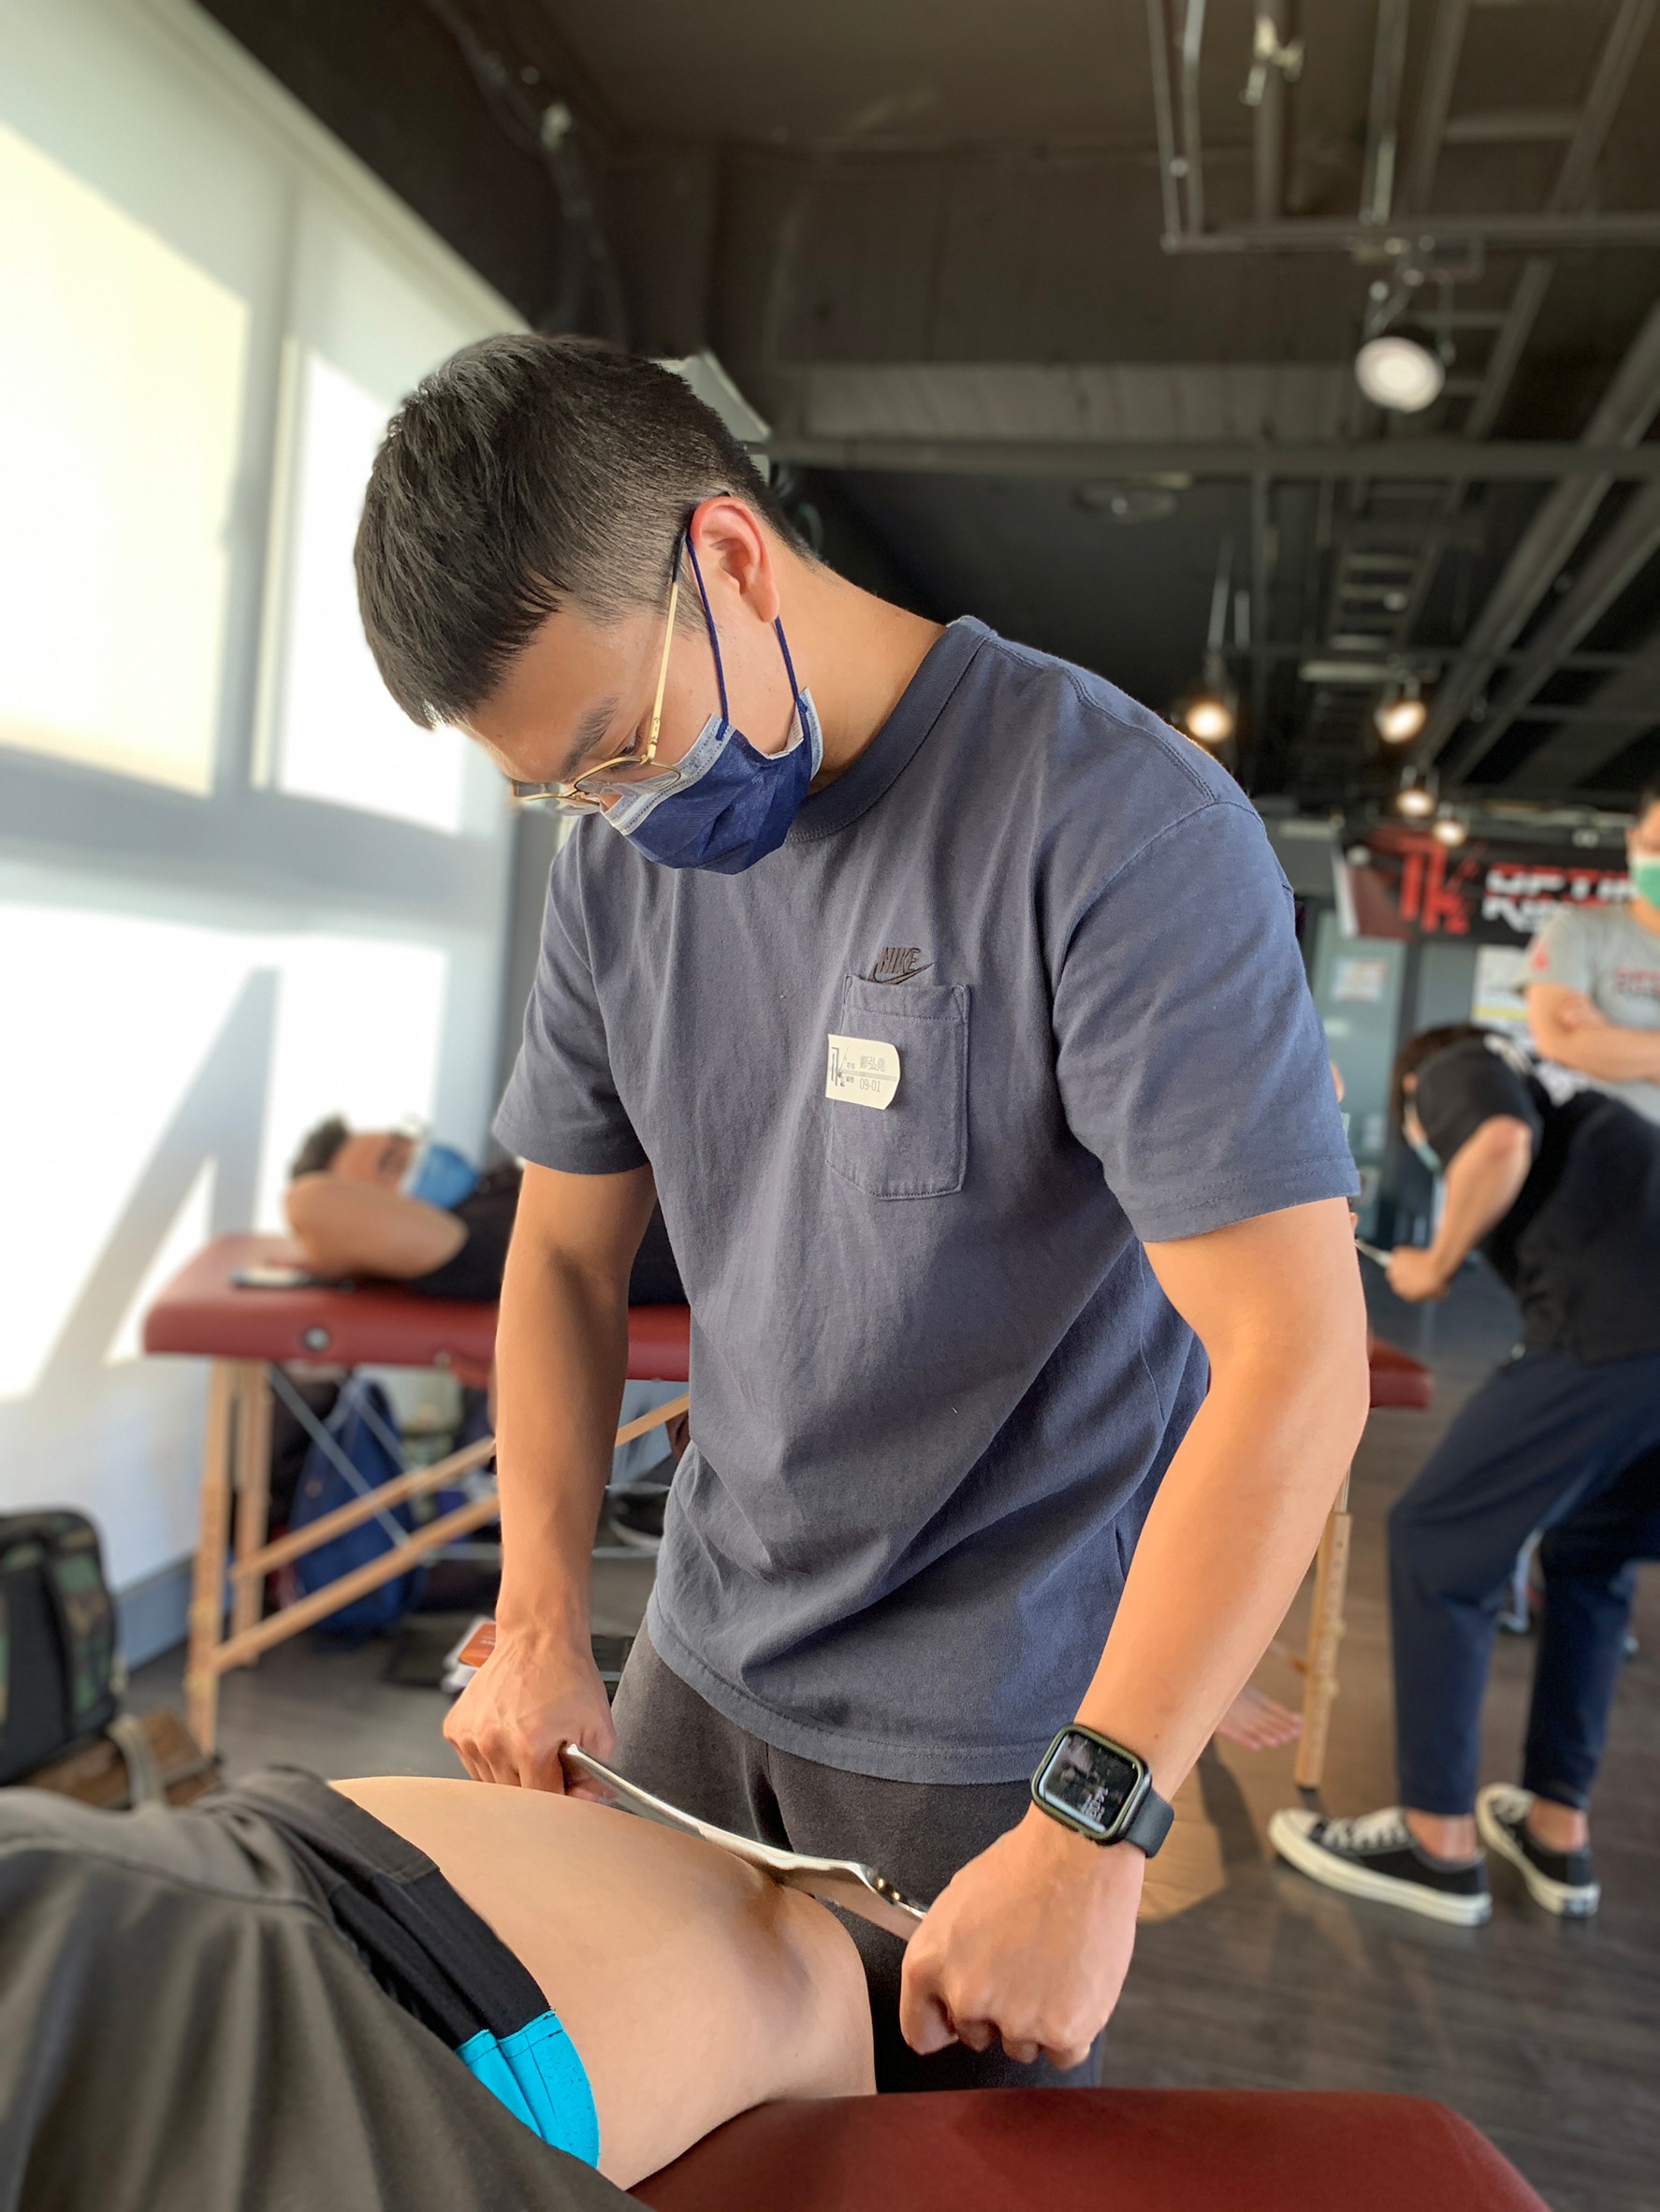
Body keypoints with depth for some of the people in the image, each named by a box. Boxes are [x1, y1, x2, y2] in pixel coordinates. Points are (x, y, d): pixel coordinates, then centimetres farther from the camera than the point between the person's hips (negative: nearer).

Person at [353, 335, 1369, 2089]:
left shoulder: (1121, 826, -21)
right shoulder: (619, 861, -1)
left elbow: (1296, 1361, -24)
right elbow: (567, 1248, 6)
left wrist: (1088, 1831, -26)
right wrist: (539, 1628, -3)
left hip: (994, 1730, -5)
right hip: (697, 1673, 6)